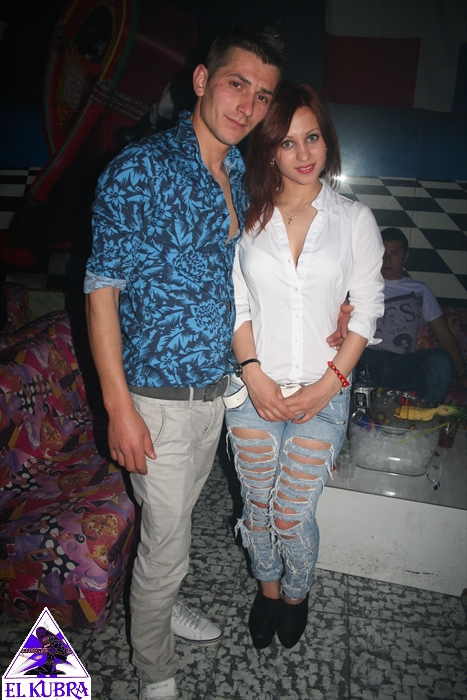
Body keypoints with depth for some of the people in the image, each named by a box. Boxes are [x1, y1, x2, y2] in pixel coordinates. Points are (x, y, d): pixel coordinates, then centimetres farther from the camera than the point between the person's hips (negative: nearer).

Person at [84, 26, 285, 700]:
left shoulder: (238, 178, 7)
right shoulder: (140, 170, -17)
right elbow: (101, 290, -16)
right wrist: (119, 407, -18)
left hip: (215, 388, 7)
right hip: (158, 399, -7)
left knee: (177, 515, 26)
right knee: (166, 544, 8)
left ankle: (161, 603, 53)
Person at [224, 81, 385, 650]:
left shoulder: (355, 220, -1)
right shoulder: (246, 218, 1)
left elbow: (366, 309, -1)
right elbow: (236, 304, 2)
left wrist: (330, 382, -9)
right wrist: (253, 372, -10)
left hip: (322, 395, -1)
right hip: (254, 390, 2)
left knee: (292, 516, 7)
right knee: (257, 506, 15)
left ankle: (296, 593, 41)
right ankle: (267, 587, 45)